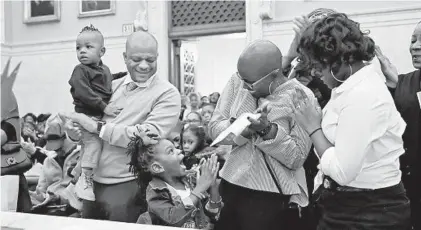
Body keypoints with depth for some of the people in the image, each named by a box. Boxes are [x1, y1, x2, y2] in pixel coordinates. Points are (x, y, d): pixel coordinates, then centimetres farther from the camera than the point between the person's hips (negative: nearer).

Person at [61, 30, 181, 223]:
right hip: (93, 181, 6)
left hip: (127, 185, -5)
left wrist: (97, 127, -18)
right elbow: (88, 116, 14)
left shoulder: (167, 94, -9)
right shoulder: (112, 85, 9)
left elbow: (148, 136, -21)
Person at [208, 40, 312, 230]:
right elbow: (214, 128, -4)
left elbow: (297, 158, -13)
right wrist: (244, 127, -20)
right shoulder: (237, 83, -1)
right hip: (231, 186, 4)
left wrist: (268, 129, -26)